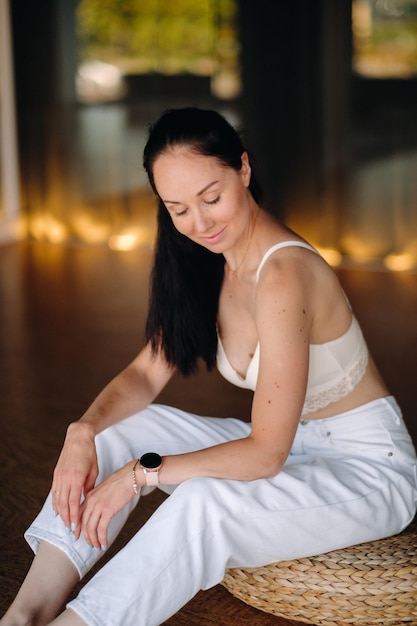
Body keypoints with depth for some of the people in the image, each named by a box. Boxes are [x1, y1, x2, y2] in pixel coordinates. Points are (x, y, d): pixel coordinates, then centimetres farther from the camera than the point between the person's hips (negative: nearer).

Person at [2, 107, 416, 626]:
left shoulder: (284, 272, -28)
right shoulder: (210, 262, -1)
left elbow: (265, 452, -27)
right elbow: (147, 373, 3)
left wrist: (142, 473, -25)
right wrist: (84, 432, -16)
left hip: (368, 468, -8)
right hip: (290, 446, 8)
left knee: (205, 502, -35)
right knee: (115, 431, -5)